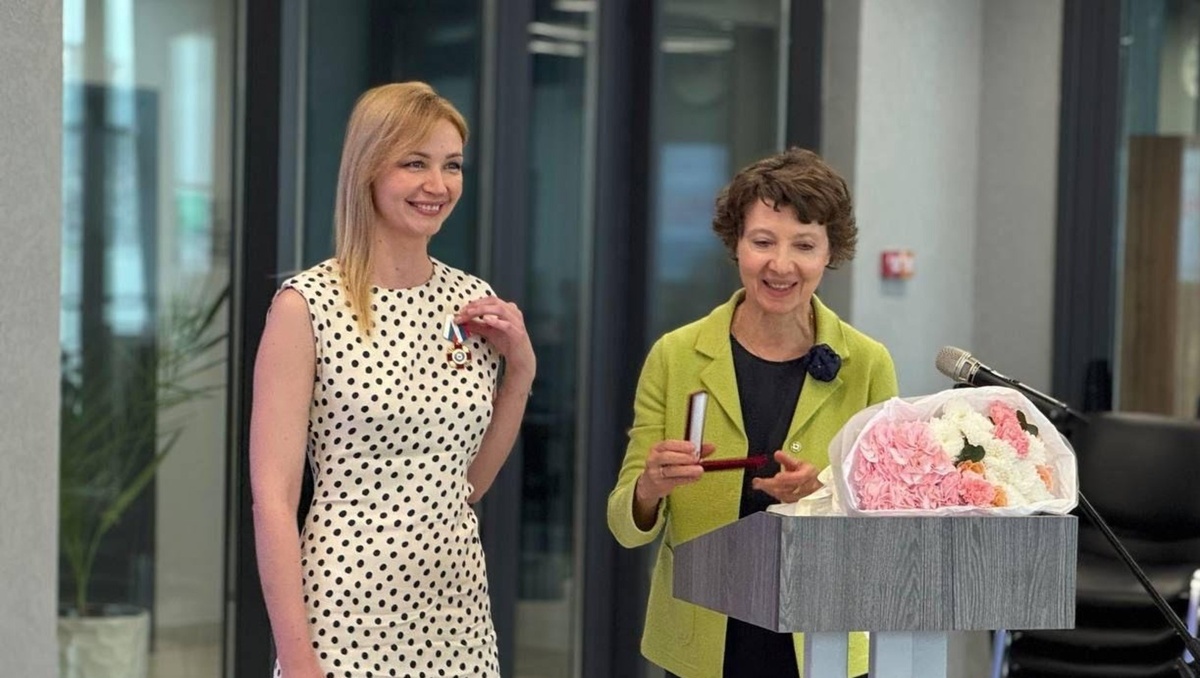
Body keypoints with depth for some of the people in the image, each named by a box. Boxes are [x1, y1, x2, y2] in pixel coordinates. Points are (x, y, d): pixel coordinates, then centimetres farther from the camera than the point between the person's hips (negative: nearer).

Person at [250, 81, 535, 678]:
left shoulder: (474, 301, 6)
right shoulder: (306, 305, -10)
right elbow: (273, 497, -12)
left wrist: (520, 370, 3)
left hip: (457, 612, 5)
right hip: (348, 613, -5)